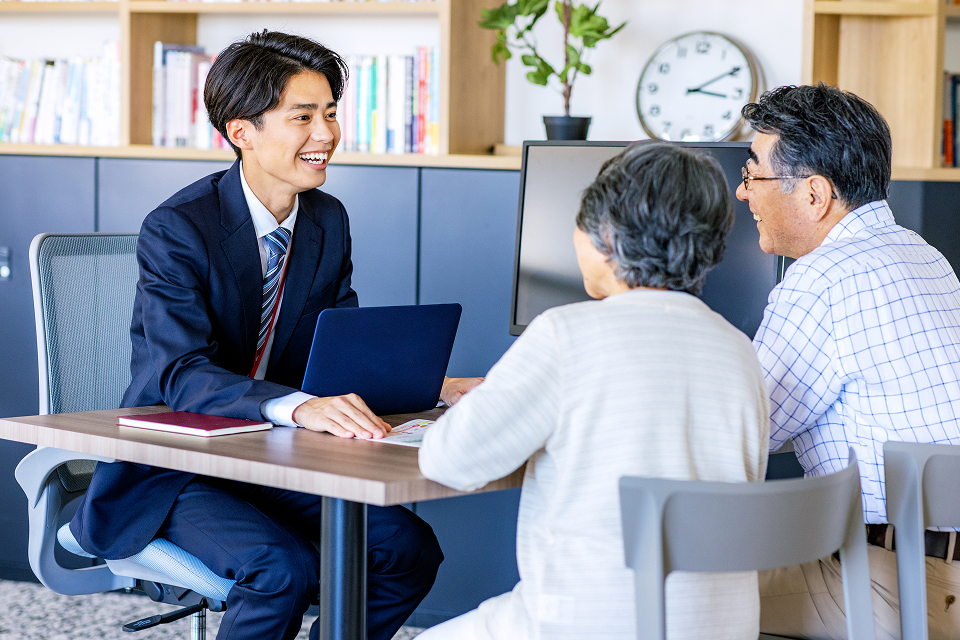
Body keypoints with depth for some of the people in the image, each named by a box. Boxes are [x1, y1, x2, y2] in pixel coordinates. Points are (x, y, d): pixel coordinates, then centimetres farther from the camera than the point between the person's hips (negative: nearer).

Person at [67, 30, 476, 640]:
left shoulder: (328, 221, 5)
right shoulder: (176, 229, -18)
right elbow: (183, 375, -29)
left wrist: (434, 387, -12)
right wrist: (300, 406, -46)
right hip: (174, 475, -6)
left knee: (410, 546, -14)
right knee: (285, 567, -30)